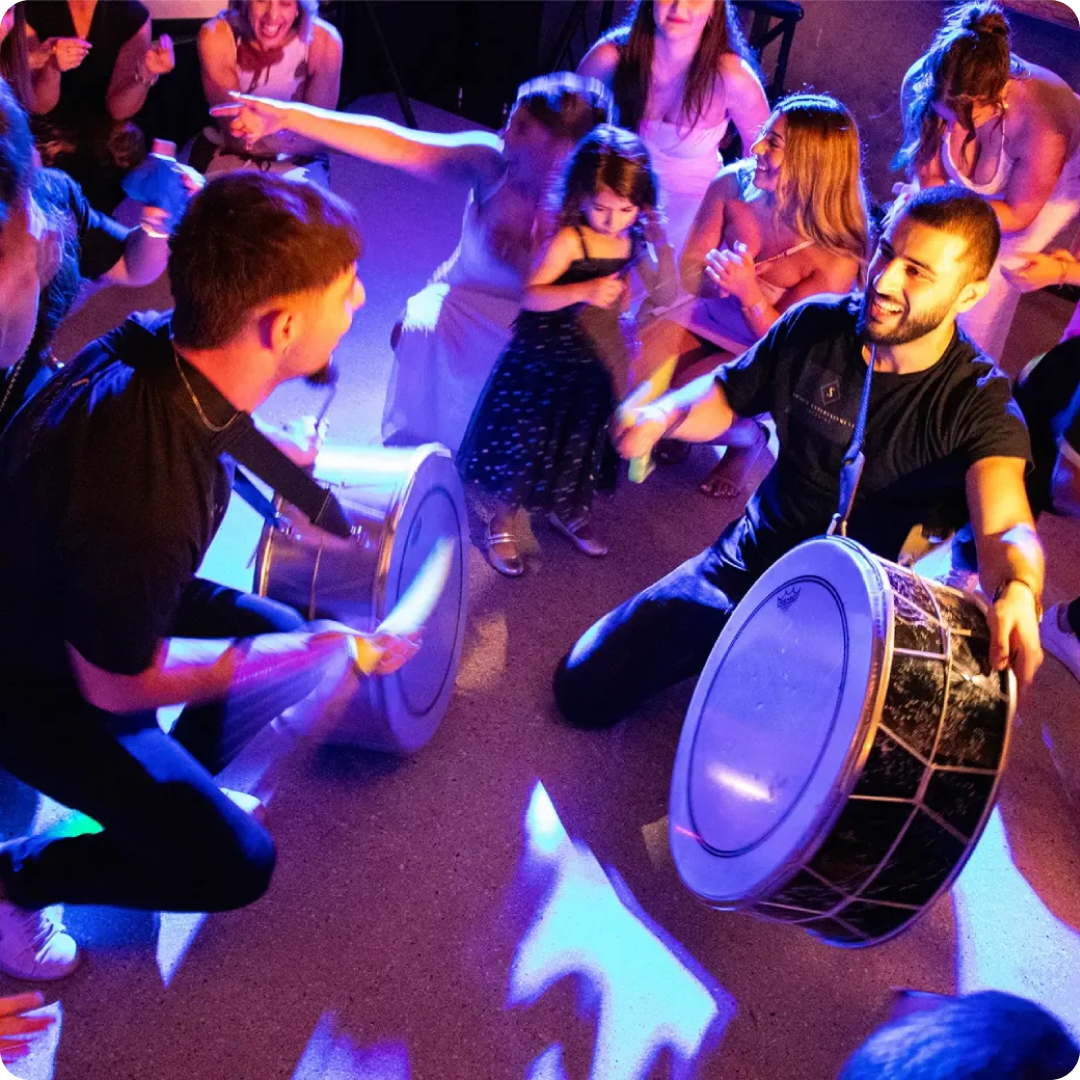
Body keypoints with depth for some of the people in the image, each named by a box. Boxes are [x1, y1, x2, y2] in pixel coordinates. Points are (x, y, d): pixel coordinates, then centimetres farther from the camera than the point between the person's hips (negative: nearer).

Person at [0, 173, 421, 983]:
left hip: (74, 593, 8)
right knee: (233, 863, -6)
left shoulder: (161, 342, -19)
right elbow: (118, 686, -24)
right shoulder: (143, 497, -42)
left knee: (298, 642, 11)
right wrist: (319, 650, -17)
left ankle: (156, 798, 27)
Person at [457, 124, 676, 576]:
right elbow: (530, 296, -26)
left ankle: (565, 511, 47)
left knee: (579, 442, 22)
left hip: (593, 362, 6)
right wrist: (584, 291, -40)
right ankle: (501, 523, 26)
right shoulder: (569, 239, -23)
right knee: (524, 442, 5)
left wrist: (661, 243, -18)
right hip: (544, 359, -6)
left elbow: (666, 289, -2)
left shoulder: (632, 242, -5)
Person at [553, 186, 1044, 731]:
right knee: (583, 690, 4)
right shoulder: (817, 325, -8)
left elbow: (1005, 527, -38)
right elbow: (726, 394, 6)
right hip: (746, 566, 4)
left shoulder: (978, 402, -22)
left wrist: (1018, 587, -63)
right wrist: (666, 412, -18)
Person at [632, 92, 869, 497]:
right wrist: (714, 277, -34)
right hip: (707, 317, 4)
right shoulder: (732, 185, -20)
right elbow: (690, 270, -9)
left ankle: (748, 439, 13)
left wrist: (750, 293, -39)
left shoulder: (836, 258, -29)